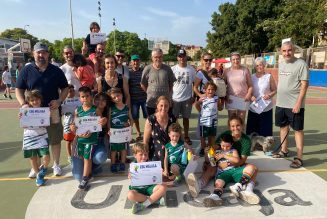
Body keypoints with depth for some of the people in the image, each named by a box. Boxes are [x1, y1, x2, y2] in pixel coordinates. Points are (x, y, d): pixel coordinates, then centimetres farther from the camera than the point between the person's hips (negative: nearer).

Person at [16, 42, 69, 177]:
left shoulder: (56, 71, 4)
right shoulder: (26, 70, 4)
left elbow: (65, 88, 7)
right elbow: (19, 90, 6)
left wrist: (59, 101, -10)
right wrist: (23, 104, -11)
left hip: (52, 111, 0)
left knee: (55, 139, 8)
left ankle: (56, 164, 25)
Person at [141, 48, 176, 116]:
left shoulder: (167, 69, 0)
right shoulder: (147, 69, -4)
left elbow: (171, 83, 9)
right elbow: (143, 85, 2)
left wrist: (169, 94, 2)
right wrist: (149, 93, -1)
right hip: (151, 104, -1)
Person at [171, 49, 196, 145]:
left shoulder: (191, 69, 2)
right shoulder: (173, 69, -2)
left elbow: (194, 84, 6)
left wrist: (193, 96, 0)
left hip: (187, 98, 1)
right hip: (175, 98, -1)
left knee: (186, 118, 11)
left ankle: (186, 136, 23)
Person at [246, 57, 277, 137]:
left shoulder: (269, 77, 3)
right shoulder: (251, 77, 9)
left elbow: (274, 90, 5)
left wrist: (269, 95, -14)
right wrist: (250, 96, -9)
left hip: (266, 108, -2)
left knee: (265, 130, -2)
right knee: (252, 130, 4)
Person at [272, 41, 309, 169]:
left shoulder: (301, 64, -10)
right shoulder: (281, 64, 11)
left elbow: (304, 85, -14)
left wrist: (298, 103, -19)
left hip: (294, 105, -7)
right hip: (281, 103, 7)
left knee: (298, 130, 1)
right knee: (283, 127, 16)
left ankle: (299, 158, 8)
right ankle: (284, 151, 32)